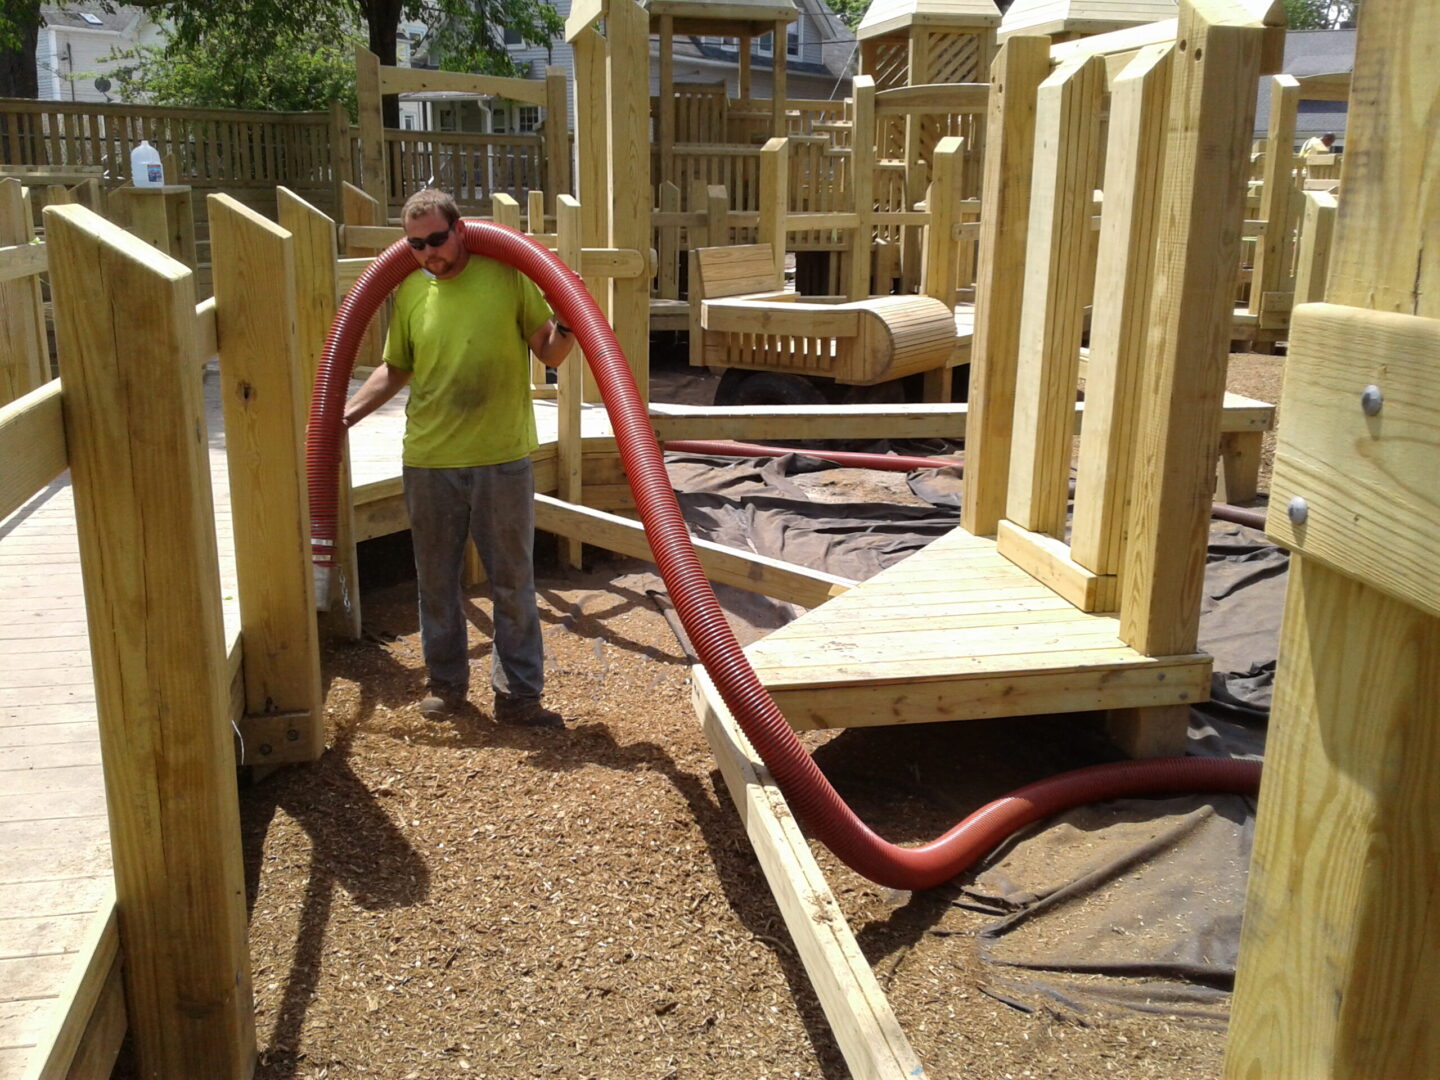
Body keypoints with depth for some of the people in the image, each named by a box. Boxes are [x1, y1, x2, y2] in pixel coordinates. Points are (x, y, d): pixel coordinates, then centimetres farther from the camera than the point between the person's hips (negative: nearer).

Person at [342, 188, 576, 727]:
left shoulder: (507, 275, -4)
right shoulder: (409, 290, 4)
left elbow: (549, 352, 0)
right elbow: (395, 370, 16)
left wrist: (567, 328, -22)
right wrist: (347, 411, 5)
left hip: (502, 460, -3)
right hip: (428, 461, 3)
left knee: (513, 584, 6)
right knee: (436, 581, 14)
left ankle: (519, 695, 17)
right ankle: (446, 682, 32)